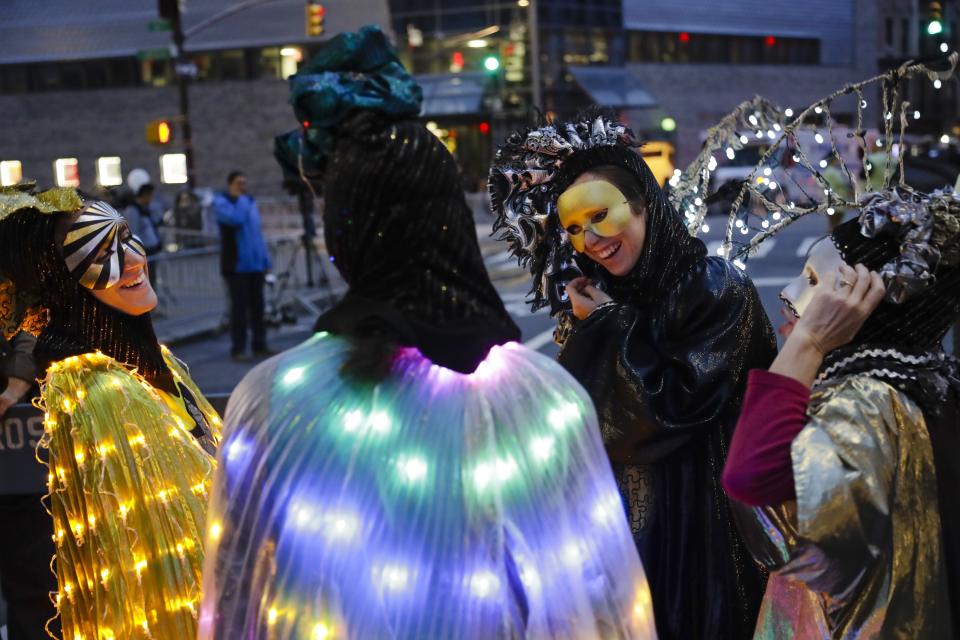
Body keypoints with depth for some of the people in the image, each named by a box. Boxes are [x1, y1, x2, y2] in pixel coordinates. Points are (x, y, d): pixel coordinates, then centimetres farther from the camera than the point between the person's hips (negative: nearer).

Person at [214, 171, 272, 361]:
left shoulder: (250, 201, 18)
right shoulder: (221, 201, -3)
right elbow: (235, 218, -24)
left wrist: (265, 259, 15)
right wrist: (240, 200, -10)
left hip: (255, 264, 6)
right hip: (236, 265, -6)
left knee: (257, 305, 7)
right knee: (239, 306, -6)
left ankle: (259, 345, 14)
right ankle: (238, 349, -2)